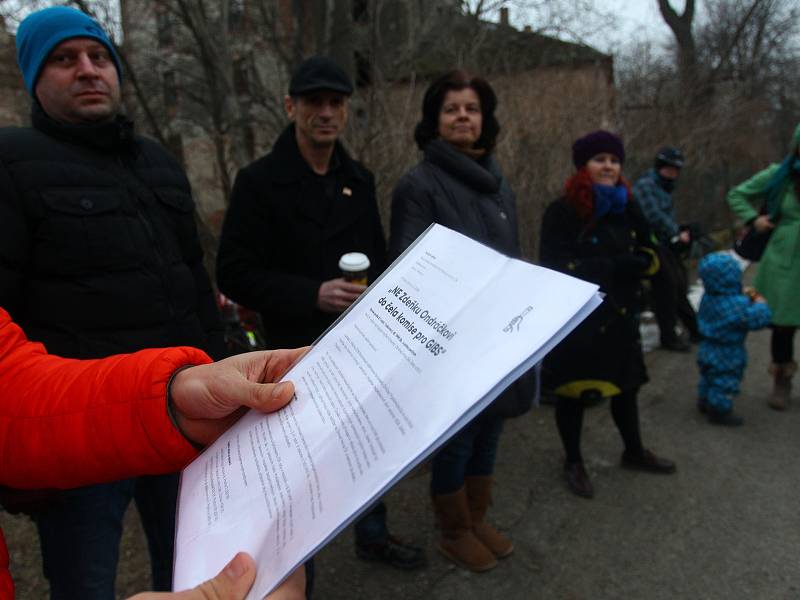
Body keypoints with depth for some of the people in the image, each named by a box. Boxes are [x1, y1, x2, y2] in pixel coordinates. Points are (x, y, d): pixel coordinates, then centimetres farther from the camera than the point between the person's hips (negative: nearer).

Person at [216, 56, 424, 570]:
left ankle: (373, 535, 42)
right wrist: (312, 294, -24)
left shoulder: (359, 179, 8)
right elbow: (234, 275, -13)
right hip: (299, 350, -5)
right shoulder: (260, 181, -9)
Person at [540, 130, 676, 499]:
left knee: (626, 385, 19)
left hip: (620, 315, 6)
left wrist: (639, 263, -13)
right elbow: (554, 267, -19)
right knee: (573, 391, 7)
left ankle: (634, 452, 41)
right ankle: (573, 463, 26)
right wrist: (614, 266, -21)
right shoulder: (561, 211, -12)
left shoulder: (627, 209, 6)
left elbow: (650, 253, 12)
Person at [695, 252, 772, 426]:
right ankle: (720, 412, 26)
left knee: (708, 380, 26)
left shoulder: (708, 297, -8)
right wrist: (760, 303, -9)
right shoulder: (737, 306, -34)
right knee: (724, 384, 11)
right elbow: (760, 319, -26)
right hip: (726, 356, -8)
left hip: (707, 351, 8)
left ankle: (705, 402, 45)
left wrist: (746, 299, 0)